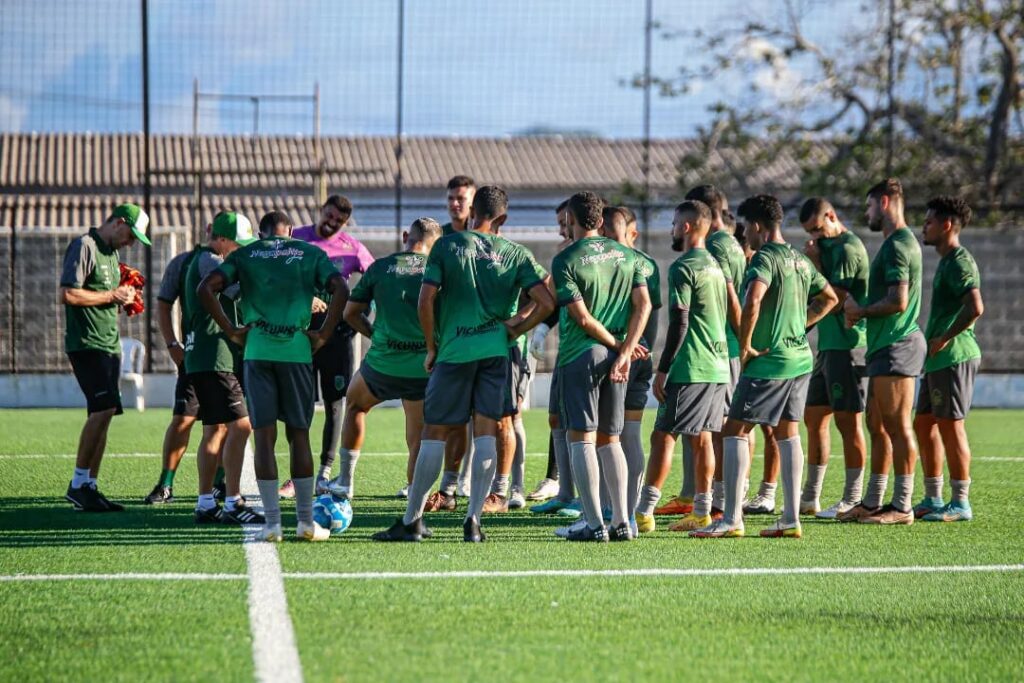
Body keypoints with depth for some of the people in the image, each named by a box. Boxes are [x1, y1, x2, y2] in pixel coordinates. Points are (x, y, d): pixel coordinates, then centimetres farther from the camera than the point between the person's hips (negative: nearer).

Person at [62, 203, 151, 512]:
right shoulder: (84, 246, -8)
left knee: (101, 415, 6)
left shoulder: (111, 252, 21)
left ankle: (90, 488, 8)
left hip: (110, 345, 9)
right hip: (86, 344, -9)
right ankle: (78, 484, -12)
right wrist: (112, 296, -11)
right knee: (104, 408, -17)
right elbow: (68, 294, -18)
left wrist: (124, 299, 8)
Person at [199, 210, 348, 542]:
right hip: (297, 351, 0)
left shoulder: (245, 255, 11)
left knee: (264, 436, 3)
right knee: (299, 435, 8)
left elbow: (206, 289, -1)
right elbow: (340, 290, -4)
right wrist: (323, 335, 1)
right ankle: (306, 522, 9)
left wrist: (231, 331, 3)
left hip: (257, 352, 0)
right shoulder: (310, 253, 10)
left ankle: (272, 523, -1)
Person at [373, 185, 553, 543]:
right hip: (495, 351, 1)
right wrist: (518, 328, 11)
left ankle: (411, 521, 7)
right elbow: (546, 302, -4)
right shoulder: (516, 254, 3)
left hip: (453, 351, -1)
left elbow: (425, 301, -6)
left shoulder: (446, 245, 0)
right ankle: (473, 521, -3)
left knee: (434, 433, 5)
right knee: (485, 433, 2)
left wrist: (431, 348, 5)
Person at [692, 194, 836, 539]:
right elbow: (829, 298, 27)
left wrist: (745, 345, -20)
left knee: (735, 432, -4)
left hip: (767, 361, -9)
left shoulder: (765, 258, -14)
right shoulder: (800, 260, 13)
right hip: (800, 359, 9)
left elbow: (753, 300, -31)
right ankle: (791, 518, 11)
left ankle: (732, 519, -9)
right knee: (788, 434, 12)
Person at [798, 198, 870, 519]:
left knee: (848, 421, -5)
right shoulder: (829, 247, 17)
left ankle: (852, 499, -1)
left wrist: (815, 263, -11)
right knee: (814, 417, 12)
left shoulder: (847, 249, -13)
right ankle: (810, 498, 19)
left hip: (848, 345, -10)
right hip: (829, 345, 10)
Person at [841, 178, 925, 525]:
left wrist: (860, 311, -8)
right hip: (886, 345, 11)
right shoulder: (897, 242, 18)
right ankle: (872, 503, 18)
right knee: (878, 426, 13)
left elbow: (898, 302, -22)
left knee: (897, 427, -7)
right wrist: (860, 311, 11)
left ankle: (902, 507, -4)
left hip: (896, 346, -11)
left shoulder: (898, 245, -15)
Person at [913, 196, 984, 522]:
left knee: (950, 425, -7)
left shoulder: (959, 261, -13)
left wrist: (944, 339, -19)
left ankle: (960, 503, -2)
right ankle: (933, 500, 18)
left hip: (954, 357, -10)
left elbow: (975, 308, -27)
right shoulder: (946, 261, 19)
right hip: (938, 360, 10)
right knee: (924, 423, 12)